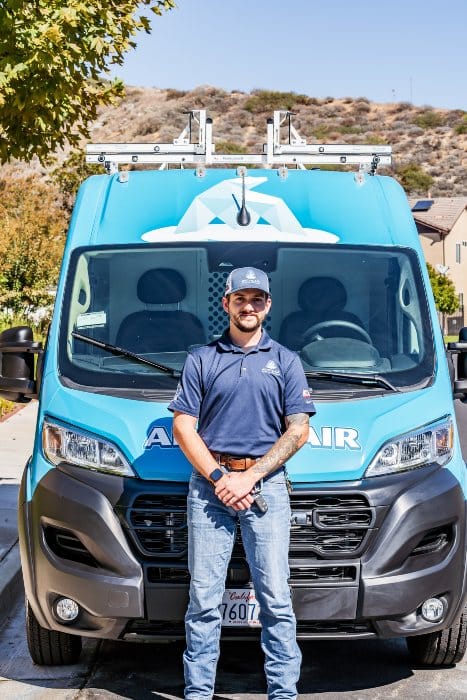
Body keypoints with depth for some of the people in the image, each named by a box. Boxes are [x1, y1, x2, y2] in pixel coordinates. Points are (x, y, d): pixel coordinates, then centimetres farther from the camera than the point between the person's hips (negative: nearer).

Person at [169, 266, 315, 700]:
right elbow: (183, 427, 6)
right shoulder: (201, 359, 11)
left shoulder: (285, 362, 11)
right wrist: (219, 478, -7)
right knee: (204, 598, 1)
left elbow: (298, 430, 3)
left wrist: (249, 477, -7)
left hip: (266, 483, 0)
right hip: (209, 484, 0)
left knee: (275, 598, -1)